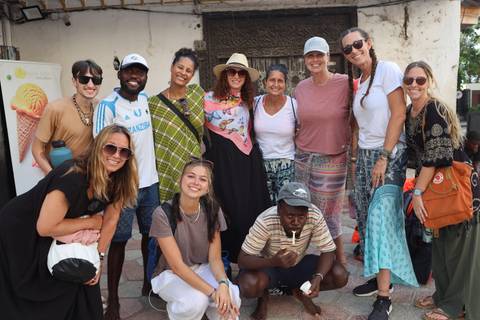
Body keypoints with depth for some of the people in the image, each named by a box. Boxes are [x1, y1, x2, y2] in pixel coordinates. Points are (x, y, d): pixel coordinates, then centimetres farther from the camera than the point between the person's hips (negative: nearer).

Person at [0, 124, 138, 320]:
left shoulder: (116, 181, -13)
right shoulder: (73, 177, -35)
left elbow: (110, 220, -5)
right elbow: (45, 227, -32)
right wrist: (90, 222, -23)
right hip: (18, 234, -6)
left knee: (82, 281, 7)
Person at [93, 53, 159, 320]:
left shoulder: (145, 97, 5)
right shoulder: (107, 106, -14)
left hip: (149, 181, 6)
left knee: (151, 234, 17)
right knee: (119, 241, 2)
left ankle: (149, 283, 37)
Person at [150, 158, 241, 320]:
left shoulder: (213, 210, -11)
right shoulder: (163, 213, -22)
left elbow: (215, 259, -10)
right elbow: (177, 265, -23)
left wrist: (223, 283, -32)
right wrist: (212, 292, -32)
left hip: (203, 269, 2)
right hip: (171, 274, -2)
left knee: (231, 297, -28)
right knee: (197, 300, -32)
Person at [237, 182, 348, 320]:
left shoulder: (315, 216, -26)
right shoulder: (266, 222, -33)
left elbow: (328, 251, -18)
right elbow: (243, 260, -30)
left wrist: (318, 277, -37)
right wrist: (274, 262, -48)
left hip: (299, 265, 3)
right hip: (269, 266, -2)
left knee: (340, 276, -18)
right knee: (248, 285, -34)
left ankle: (299, 291, 11)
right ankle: (263, 296, 5)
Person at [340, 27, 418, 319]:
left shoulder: (387, 69, -8)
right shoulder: (359, 82, 14)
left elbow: (399, 114, -14)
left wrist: (384, 158, -17)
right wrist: (358, 149, 5)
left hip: (389, 154, -7)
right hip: (364, 155, 8)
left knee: (381, 218, -12)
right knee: (367, 218, 8)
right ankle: (382, 278, 22)